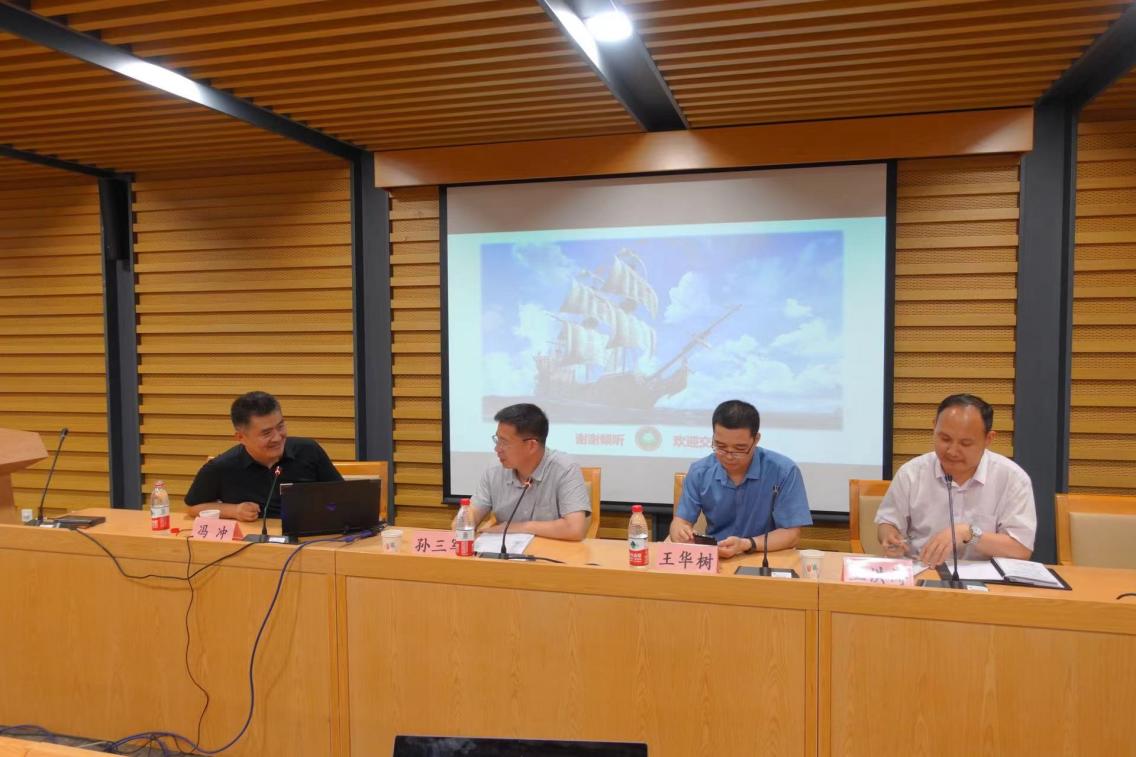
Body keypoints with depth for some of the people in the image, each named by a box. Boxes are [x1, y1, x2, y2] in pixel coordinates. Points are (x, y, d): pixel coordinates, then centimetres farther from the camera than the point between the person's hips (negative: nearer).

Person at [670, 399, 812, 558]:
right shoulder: (699, 472, -2)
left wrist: (746, 545, -24)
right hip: (711, 559, 3)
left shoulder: (784, 471, -12)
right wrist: (680, 533, -19)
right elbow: (681, 521, 4)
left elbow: (791, 534, -10)